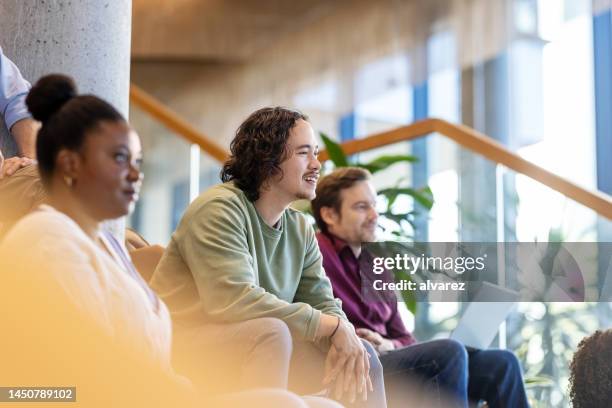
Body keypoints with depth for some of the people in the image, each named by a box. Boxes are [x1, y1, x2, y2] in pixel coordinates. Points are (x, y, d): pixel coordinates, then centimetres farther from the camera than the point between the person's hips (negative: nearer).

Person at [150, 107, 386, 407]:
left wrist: (346, 336, -22)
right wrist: (335, 327, -24)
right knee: (272, 332, -33)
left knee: (364, 356, 1)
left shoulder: (300, 229, 8)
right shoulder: (221, 208, -17)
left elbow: (322, 303, 4)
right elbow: (234, 300, -29)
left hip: (255, 349, 8)